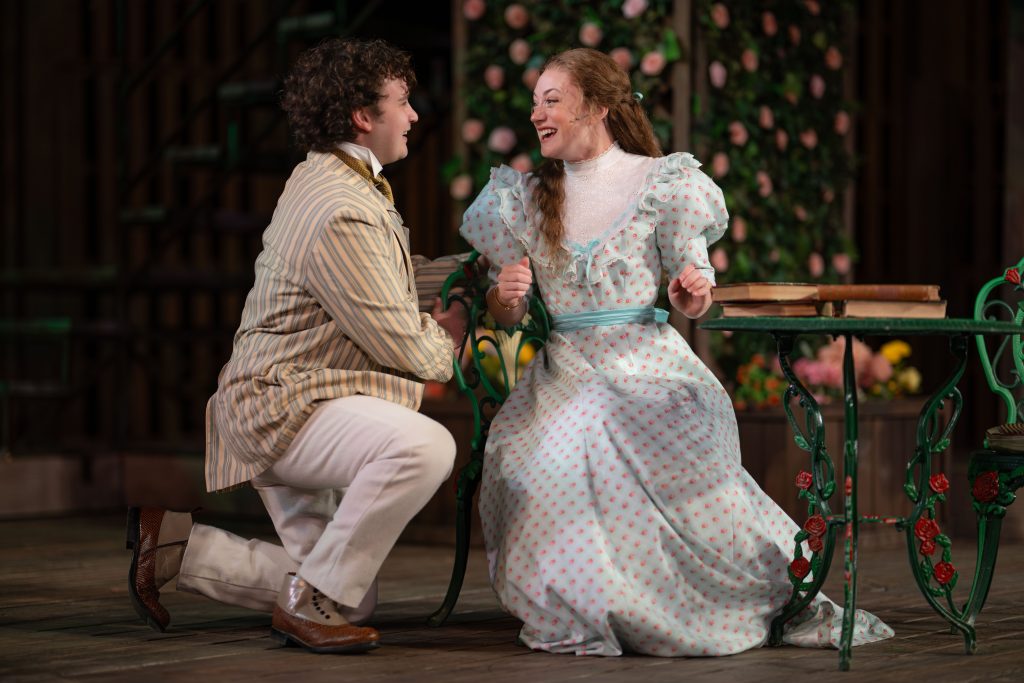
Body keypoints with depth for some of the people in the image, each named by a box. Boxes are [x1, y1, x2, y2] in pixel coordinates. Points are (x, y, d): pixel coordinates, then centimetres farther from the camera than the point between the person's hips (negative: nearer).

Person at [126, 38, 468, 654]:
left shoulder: (330, 179, 11)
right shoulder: (344, 216, -23)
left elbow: (389, 283, 23)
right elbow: (404, 348, -20)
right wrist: (447, 339, 1)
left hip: (294, 401, 11)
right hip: (284, 405, -11)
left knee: (354, 599, 14)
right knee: (423, 446, -37)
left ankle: (175, 542, 18)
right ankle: (311, 603, -22)